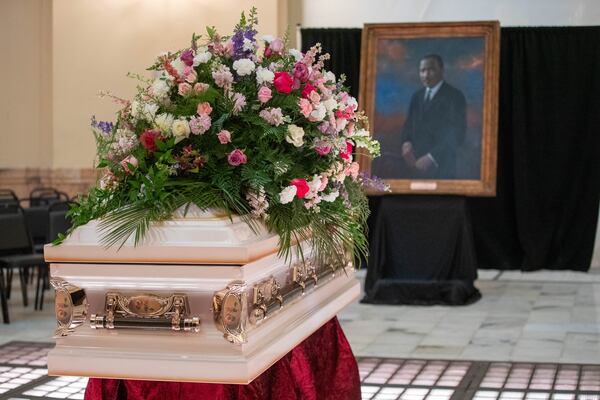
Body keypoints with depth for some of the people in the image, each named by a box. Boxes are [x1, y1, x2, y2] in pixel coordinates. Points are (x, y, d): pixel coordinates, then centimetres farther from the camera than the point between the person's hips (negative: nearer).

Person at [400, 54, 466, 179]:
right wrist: (406, 142, -5)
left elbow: (456, 134, -14)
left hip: (441, 167, -5)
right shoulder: (417, 96, 14)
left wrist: (431, 157, -21)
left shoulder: (455, 96, -7)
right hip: (418, 165, 5)